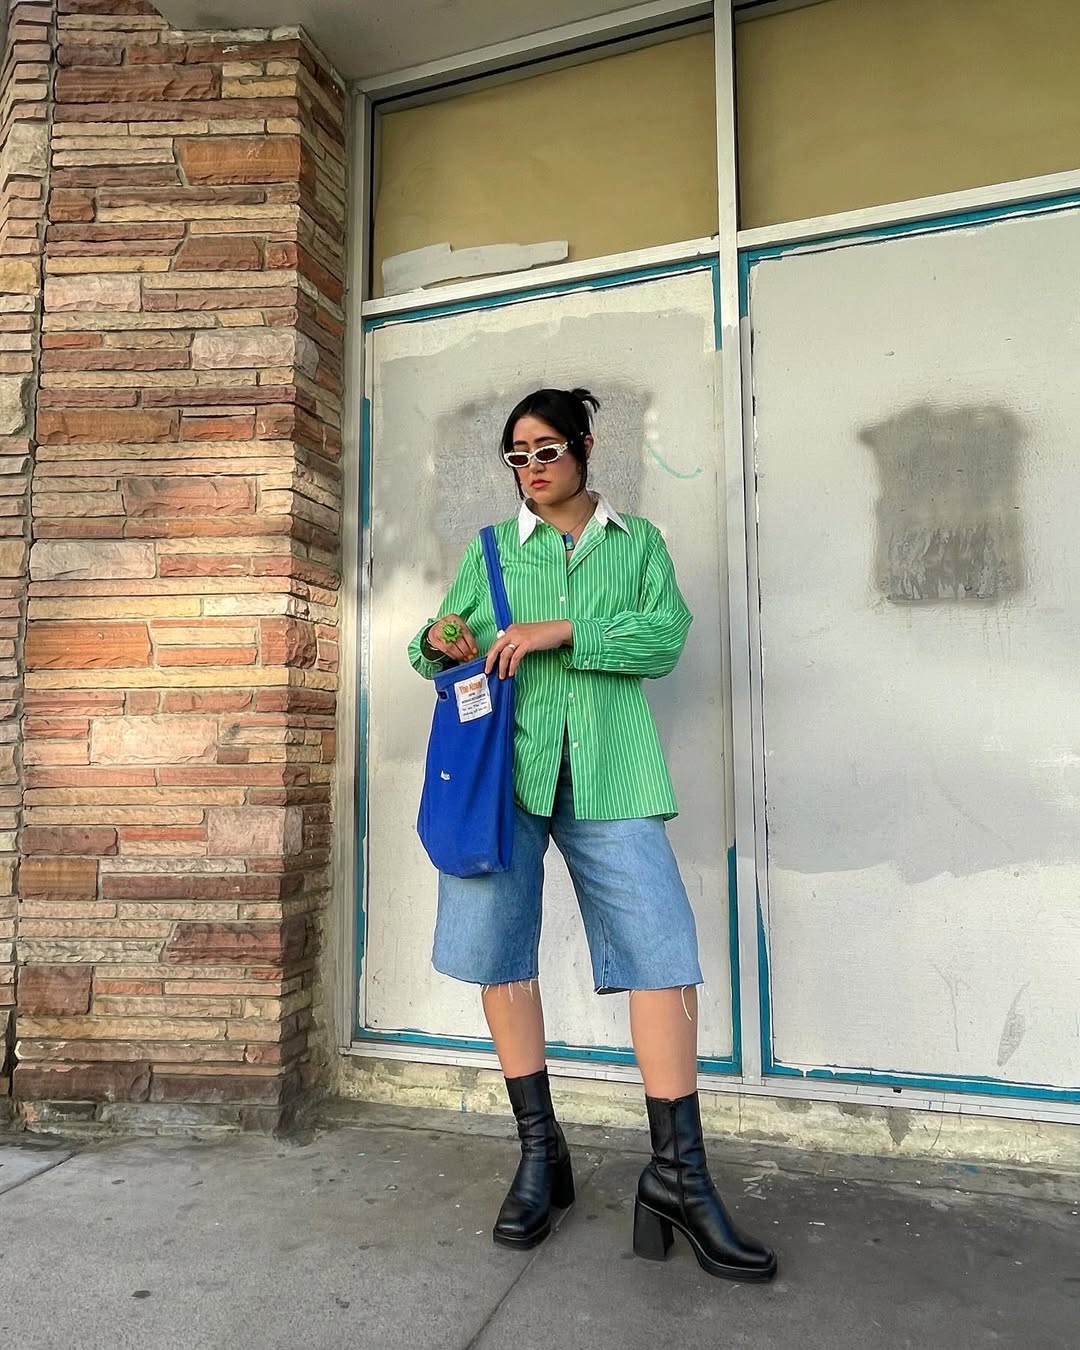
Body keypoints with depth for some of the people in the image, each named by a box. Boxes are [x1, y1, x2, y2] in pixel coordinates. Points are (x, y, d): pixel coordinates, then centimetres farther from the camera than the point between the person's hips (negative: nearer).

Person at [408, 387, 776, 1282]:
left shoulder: (637, 540, 15)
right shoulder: (493, 547, 18)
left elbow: (666, 635, 0)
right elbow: (441, 639, 19)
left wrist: (562, 631, -12)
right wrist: (442, 643, -6)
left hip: (608, 767, -1)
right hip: (507, 759, 2)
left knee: (663, 945, -8)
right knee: (497, 946, 1)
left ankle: (680, 1174, 3)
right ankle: (541, 1151, 18)